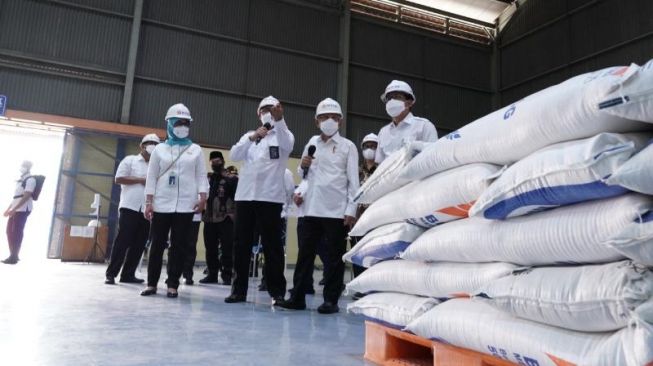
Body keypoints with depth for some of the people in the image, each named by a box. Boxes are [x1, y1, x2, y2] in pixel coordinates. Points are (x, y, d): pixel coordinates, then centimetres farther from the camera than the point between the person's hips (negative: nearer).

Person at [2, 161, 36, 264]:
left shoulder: (30, 179, -7)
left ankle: (14, 257, -7)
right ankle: (13, 255, 19)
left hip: (23, 209, -9)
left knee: (17, 232, -9)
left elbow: (26, 196, -17)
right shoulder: (20, 180, 21)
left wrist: (13, 209, -21)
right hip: (16, 209, 9)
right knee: (10, 231, 10)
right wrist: (8, 208, 20)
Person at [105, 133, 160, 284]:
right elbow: (119, 179, -3)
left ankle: (128, 274, 12)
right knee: (122, 241, -5)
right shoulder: (130, 160, 6)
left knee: (139, 245, 5)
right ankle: (110, 273, 2)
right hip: (130, 207, -4)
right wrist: (141, 180, -9)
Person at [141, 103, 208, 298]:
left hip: (186, 205, 0)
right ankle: (152, 283, 14)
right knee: (157, 244, 4)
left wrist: (203, 197, -8)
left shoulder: (196, 150, 10)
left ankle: (173, 284, 8)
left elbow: (201, 176, 5)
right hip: (162, 204, 1)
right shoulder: (160, 149, 10)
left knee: (179, 245, 1)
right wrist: (149, 202, -1)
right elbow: (152, 177, 6)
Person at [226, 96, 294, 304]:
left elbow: (287, 146, -17)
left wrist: (279, 120, -33)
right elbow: (234, 155, 3)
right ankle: (239, 289, 14)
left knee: (272, 245, -2)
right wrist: (252, 138, -13)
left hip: (270, 198, -4)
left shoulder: (283, 136, 8)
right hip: (245, 196, 4)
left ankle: (277, 291, 4)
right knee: (242, 245, 6)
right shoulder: (249, 136, 19)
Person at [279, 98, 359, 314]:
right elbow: (303, 174, 23)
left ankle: (331, 300, 13)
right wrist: (303, 166, 0)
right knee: (305, 254, 7)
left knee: (334, 257, 4)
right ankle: (298, 297, 15)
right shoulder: (312, 143, 14)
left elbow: (353, 180, -2)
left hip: (337, 210, -4)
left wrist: (351, 210, -10)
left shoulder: (347, 146, 2)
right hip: (311, 209, 4)